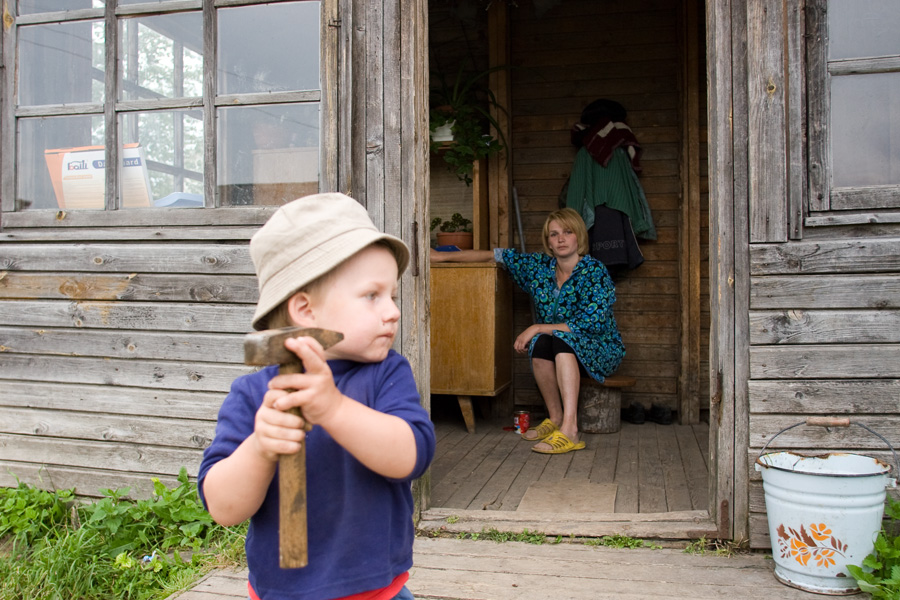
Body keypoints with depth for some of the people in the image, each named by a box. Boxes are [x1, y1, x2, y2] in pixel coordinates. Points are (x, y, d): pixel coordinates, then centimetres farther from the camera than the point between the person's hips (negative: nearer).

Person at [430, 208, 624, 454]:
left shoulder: (594, 271, -13)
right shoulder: (539, 266, 2)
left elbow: (590, 324, -21)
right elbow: (496, 255, 6)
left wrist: (536, 328, -22)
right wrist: (443, 256, 5)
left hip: (601, 351, -4)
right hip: (562, 356, 4)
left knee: (561, 338, -34)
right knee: (540, 342, -29)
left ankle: (569, 431, -43)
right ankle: (555, 418, -15)